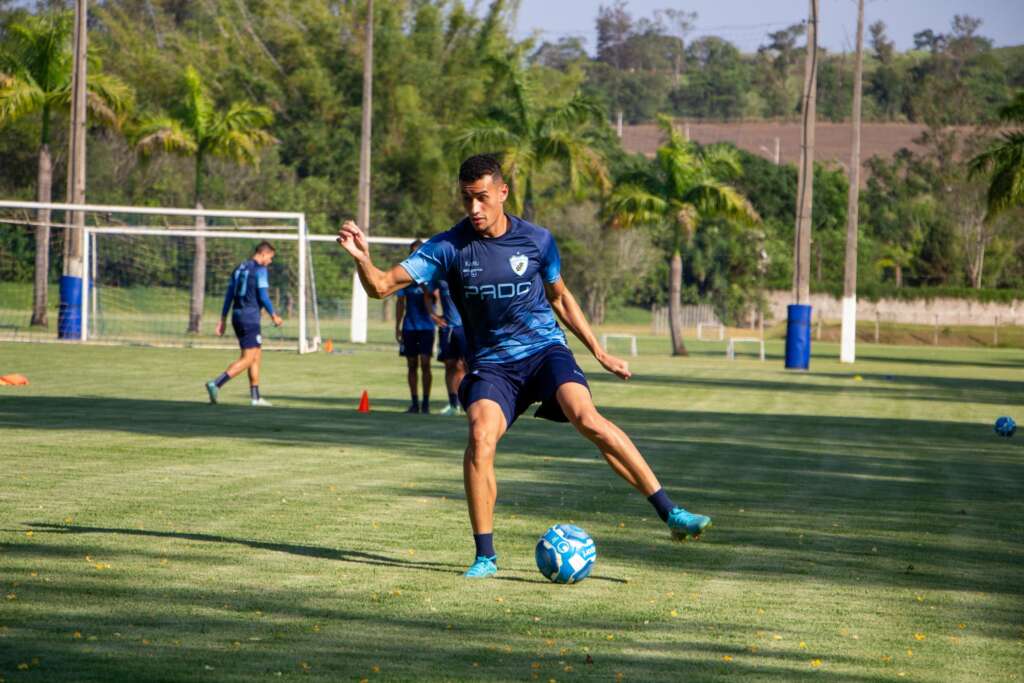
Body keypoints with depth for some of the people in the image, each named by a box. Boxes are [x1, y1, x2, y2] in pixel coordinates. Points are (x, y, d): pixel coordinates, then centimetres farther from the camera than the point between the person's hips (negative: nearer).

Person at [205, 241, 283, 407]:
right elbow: (263, 296, -13)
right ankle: (216, 384, -22)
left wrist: (222, 320, 15)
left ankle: (255, 396, 16)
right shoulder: (260, 270, -8)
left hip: (237, 316, 9)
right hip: (250, 317, -9)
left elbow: (229, 295, 14)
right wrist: (274, 315, 0)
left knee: (257, 355, 16)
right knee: (247, 359, -9)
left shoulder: (239, 269, 15)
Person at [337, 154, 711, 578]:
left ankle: (670, 513, -21)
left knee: (585, 417, -26)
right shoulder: (448, 248, -6)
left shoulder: (537, 240, -1)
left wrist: (599, 353, 17)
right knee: (481, 435, -27)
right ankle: (485, 555, -14)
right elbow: (381, 286, -10)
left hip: (545, 349, 0)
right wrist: (362, 257, -31)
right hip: (491, 364, 0)